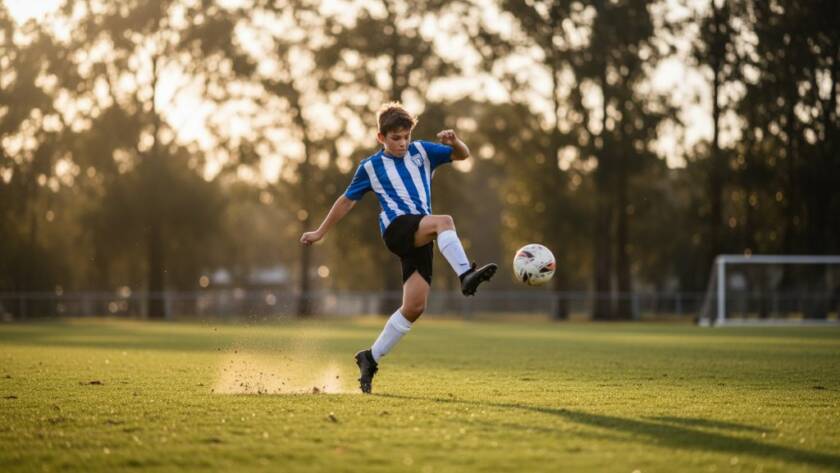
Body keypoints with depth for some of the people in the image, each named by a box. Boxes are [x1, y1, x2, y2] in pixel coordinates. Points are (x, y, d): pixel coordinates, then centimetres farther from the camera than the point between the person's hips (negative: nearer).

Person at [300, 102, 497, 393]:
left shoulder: (421, 151, 17)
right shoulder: (371, 167, 10)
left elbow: (462, 155, 14)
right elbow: (347, 200, 19)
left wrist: (454, 141, -10)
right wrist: (320, 233, 23)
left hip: (422, 235, 4)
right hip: (397, 227, -4)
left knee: (414, 306, -5)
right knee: (444, 221, -35)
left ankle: (371, 358, 7)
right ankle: (465, 275, -57)